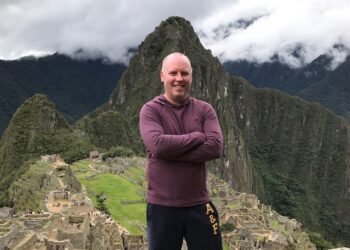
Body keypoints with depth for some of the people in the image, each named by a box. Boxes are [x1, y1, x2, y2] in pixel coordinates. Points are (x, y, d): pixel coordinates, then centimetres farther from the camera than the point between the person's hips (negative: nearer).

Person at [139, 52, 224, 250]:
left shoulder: (204, 110, 3)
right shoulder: (151, 110, -3)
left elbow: (215, 147, -12)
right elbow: (157, 144, -22)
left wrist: (172, 150, -16)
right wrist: (197, 137, -12)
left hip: (199, 205, 2)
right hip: (162, 206, -2)